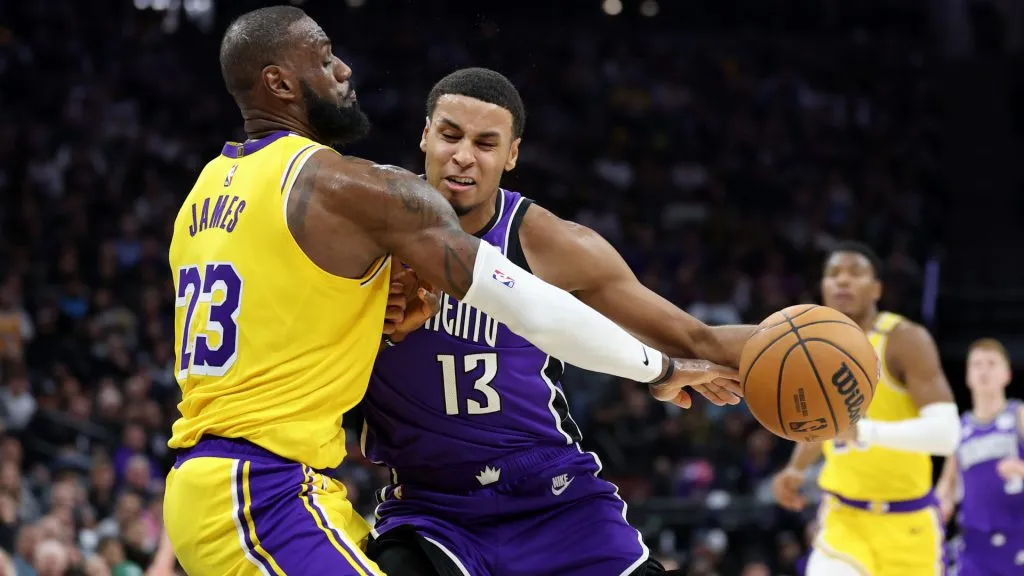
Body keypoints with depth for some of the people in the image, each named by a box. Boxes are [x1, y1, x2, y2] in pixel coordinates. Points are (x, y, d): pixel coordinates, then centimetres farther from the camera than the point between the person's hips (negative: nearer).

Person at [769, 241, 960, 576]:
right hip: (844, 517, 3)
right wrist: (797, 468, 5)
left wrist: (863, 430, -38)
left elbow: (945, 432, -27)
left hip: (906, 522, -3)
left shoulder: (904, 340, -16)